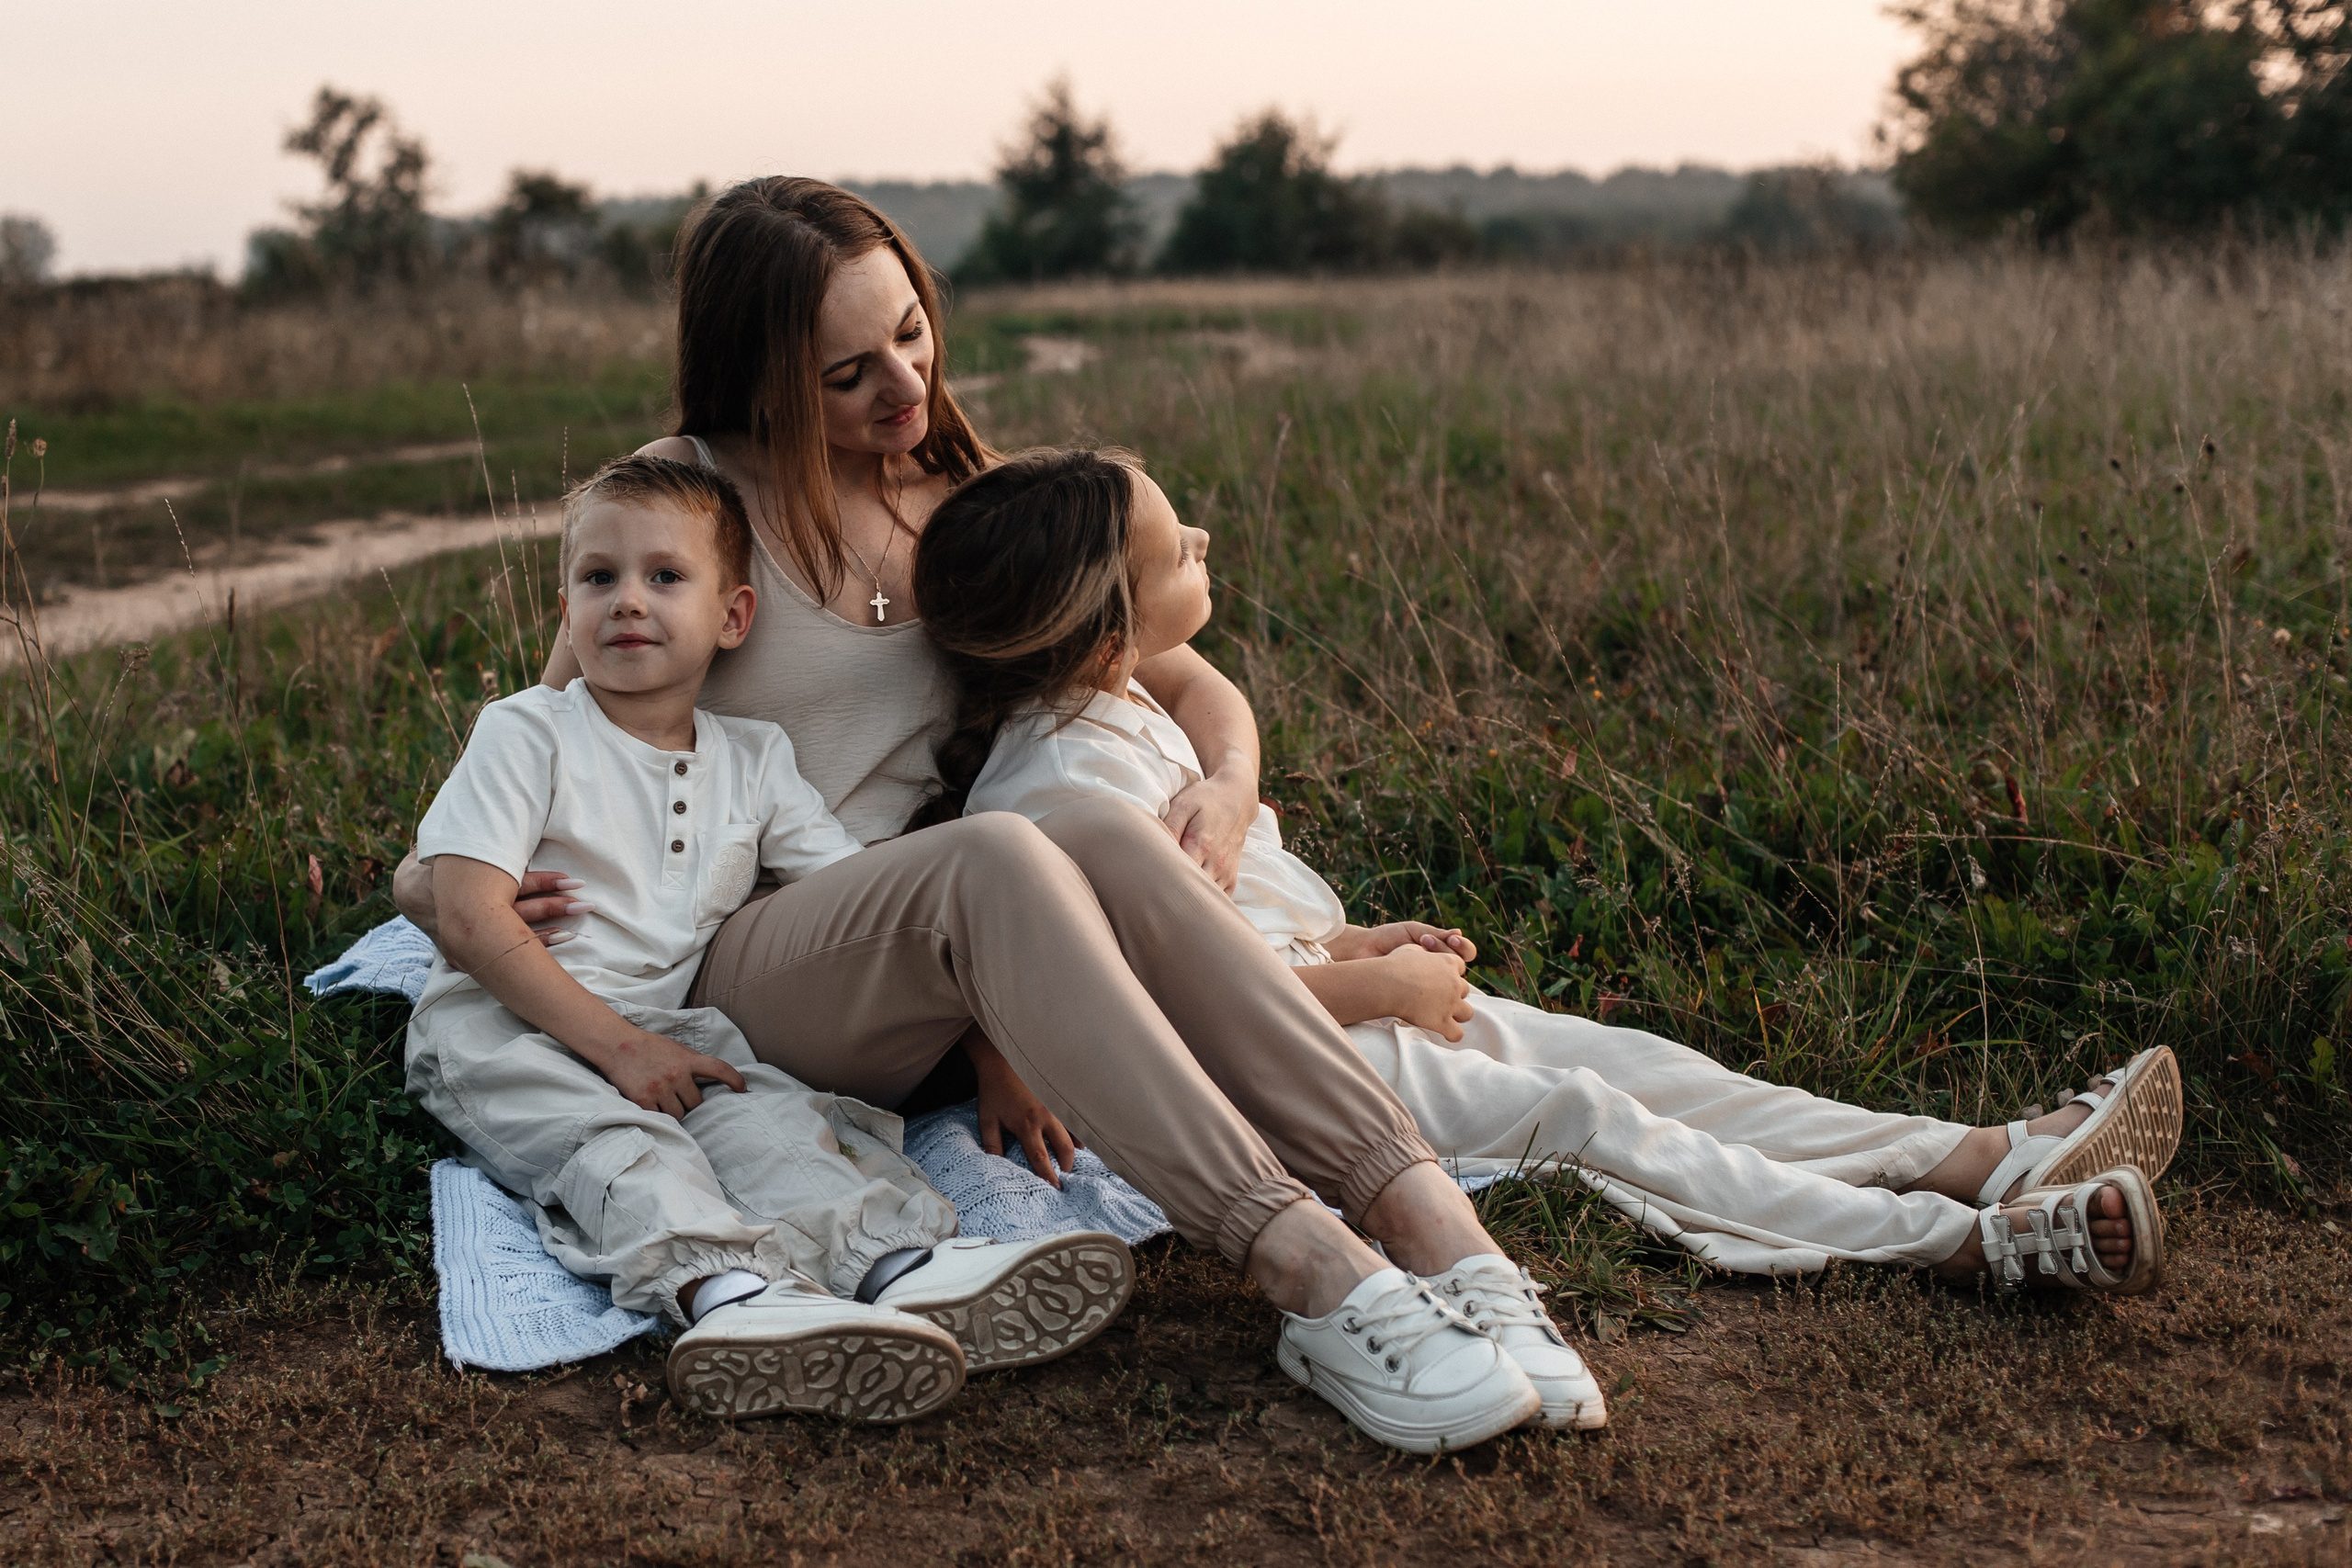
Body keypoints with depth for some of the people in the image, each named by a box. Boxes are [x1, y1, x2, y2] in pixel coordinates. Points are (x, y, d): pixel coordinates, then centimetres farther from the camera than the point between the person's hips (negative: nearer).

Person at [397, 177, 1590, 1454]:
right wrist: (445, 881, -13)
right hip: (738, 961, -3)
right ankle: (1311, 1279, -51)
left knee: (1105, 834, -33)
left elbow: (1192, 682, 16)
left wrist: (1229, 787, -6)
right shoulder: (686, 495, 1)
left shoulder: (964, 503, 13)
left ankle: (1428, 1220, -46)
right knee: (997, 861, -38)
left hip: (934, 987, 4)